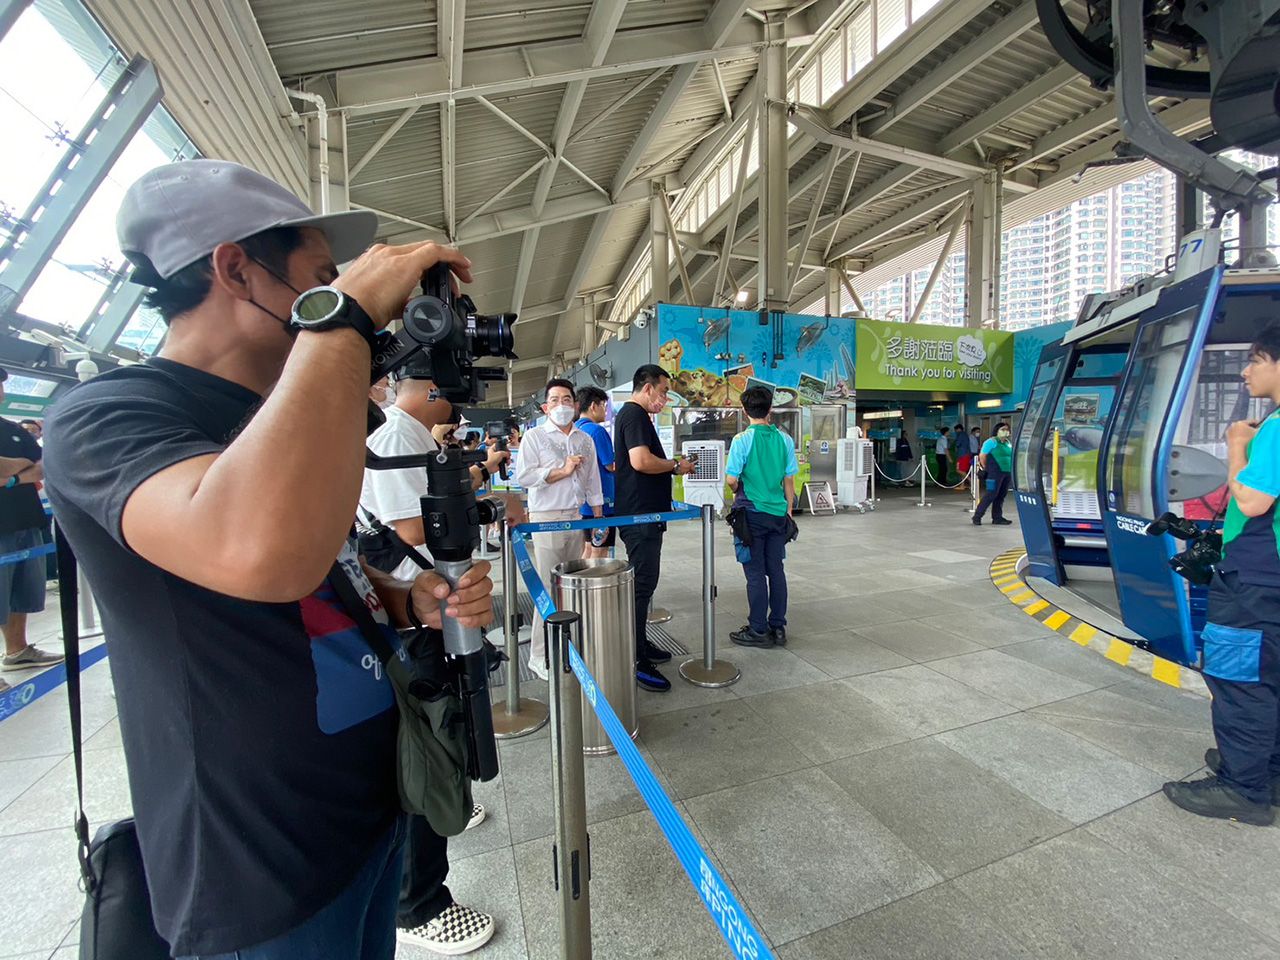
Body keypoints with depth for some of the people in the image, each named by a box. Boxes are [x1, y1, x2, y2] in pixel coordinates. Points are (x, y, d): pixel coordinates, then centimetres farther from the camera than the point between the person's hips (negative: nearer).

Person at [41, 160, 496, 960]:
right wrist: (345, 311, -32)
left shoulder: (283, 429, 7)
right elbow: (260, 554, -43)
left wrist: (412, 600, -5)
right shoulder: (107, 416, -20)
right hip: (263, 876, -8)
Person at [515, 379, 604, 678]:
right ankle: (540, 655, 4)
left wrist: (599, 517, 13)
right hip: (547, 517, -5)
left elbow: (593, 481, 17)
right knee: (549, 587, -6)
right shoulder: (535, 436, -1)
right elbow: (523, 476, -12)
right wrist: (562, 471, -12)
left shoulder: (585, 440, 14)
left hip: (576, 516, 5)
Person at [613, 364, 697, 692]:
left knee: (643, 581, 17)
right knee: (643, 583, -7)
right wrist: (676, 465, -12)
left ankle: (640, 644, 29)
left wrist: (672, 465, 15)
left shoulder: (631, 414, 19)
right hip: (641, 515, -11)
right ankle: (636, 661, 1)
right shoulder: (635, 415, -14)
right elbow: (641, 461, -26)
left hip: (641, 514, 11)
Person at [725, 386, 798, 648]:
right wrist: (789, 511, 15)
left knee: (755, 574, 3)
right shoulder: (785, 439, 1)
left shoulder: (742, 440, -12)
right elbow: (789, 480, 5)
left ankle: (758, 631, 12)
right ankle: (778, 627, 21)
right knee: (776, 570, 12)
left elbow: (731, 480, -12)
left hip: (752, 514, -4)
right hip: (778, 515, 4)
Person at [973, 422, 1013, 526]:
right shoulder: (992, 441, -7)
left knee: (1001, 495, 8)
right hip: (995, 473, -7)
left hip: (1007, 473, 7)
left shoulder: (1008, 443, 15)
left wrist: (1011, 471, 17)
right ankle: (977, 516, -2)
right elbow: (982, 456, -8)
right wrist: (987, 468, -1)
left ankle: (997, 518, 16)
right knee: (991, 494, -9)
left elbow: (1010, 457, 25)